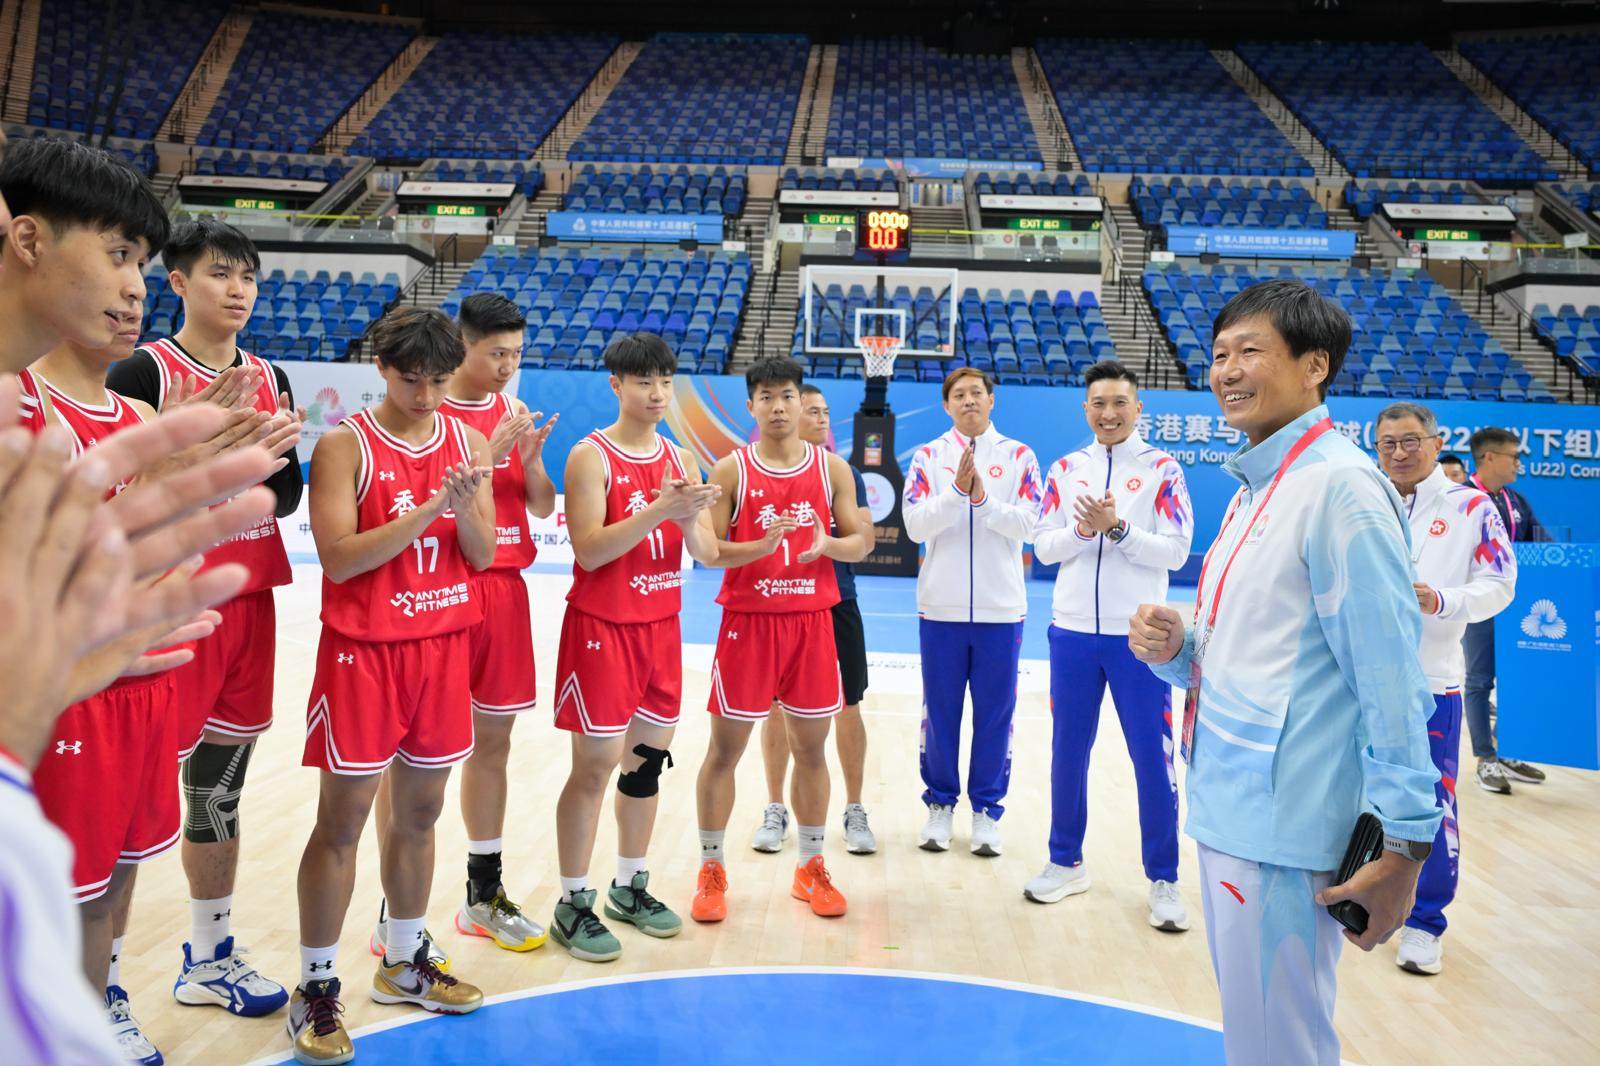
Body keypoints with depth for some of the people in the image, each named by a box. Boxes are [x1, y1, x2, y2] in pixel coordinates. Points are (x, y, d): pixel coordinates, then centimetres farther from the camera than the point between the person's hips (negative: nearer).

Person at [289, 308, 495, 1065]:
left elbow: (482, 556, 3)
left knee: (420, 811, 15)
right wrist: (430, 506, -24)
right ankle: (316, 988, 18)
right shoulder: (346, 446, -8)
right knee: (341, 821, 3)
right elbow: (340, 558, -17)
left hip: (444, 646, 5)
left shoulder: (469, 441, 5)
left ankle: (404, 961, 32)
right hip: (363, 651, -4)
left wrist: (465, 506, -17)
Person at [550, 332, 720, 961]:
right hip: (601, 626, -6)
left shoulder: (681, 460, 8)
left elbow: (708, 555, 3)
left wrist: (691, 519, -18)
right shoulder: (591, 456, -9)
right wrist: (657, 510, -27)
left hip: (661, 626, 6)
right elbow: (590, 551, -19)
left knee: (648, 759, 13)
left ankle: (631, 887, 29)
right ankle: (573, 905, 12)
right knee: (595, 765, -1)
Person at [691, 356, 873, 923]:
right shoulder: (730, 470, -2)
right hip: (748, 621, -2)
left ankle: (811, 868, 26)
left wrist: (828, 544, -14)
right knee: (724, 749, 4)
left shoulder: (832, 467, 5)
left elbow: (861, 541, 7)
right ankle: (711, 871, 20)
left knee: (811, 748, 10)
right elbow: (708, 550, -5)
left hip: (812, 621, 2)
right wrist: (761, 546, -21)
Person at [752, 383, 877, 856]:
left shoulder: (844, 472, 6)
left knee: (847, 707, 5)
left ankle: (854, 811, 19)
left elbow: (864, 533, -4)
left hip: (836, 603, 1)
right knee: (778, 707, 7)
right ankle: (775, 811, 21)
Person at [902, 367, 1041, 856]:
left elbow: (1026, 525, -7)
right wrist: (956, 491, -21)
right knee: (940, 710, 9)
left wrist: (983, 498, -21)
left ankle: (987, 809, 20)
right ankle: (940, 803, 24)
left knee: (995, 712, 6)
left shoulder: (1019, 456, 3)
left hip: (1000, 608, 0)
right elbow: (915, 525, -7)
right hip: (941, 607, 0)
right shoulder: (929, 456, 4)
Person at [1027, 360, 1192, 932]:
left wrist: (1118, 528, -20)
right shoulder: (1065, 469, 8)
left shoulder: (1162, 468, 0)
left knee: (1153, 759, 2)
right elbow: (1042, 546, 3)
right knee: (1068, 751, 11)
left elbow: (1175, 551, -7)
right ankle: (1066, 863, 27)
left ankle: (1163, 880, 18)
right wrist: (1083, 529, -15)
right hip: (1073, 632, 3)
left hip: (1138, 638, -3)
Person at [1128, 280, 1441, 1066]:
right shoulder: (1256, 488, 14)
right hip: (1228, 810, 9)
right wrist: (1176, 650, -2)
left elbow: (1390, 678, -18)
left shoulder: (1339, 485, -15)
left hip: (1280, 828, -9)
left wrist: (1404, 843, -16)